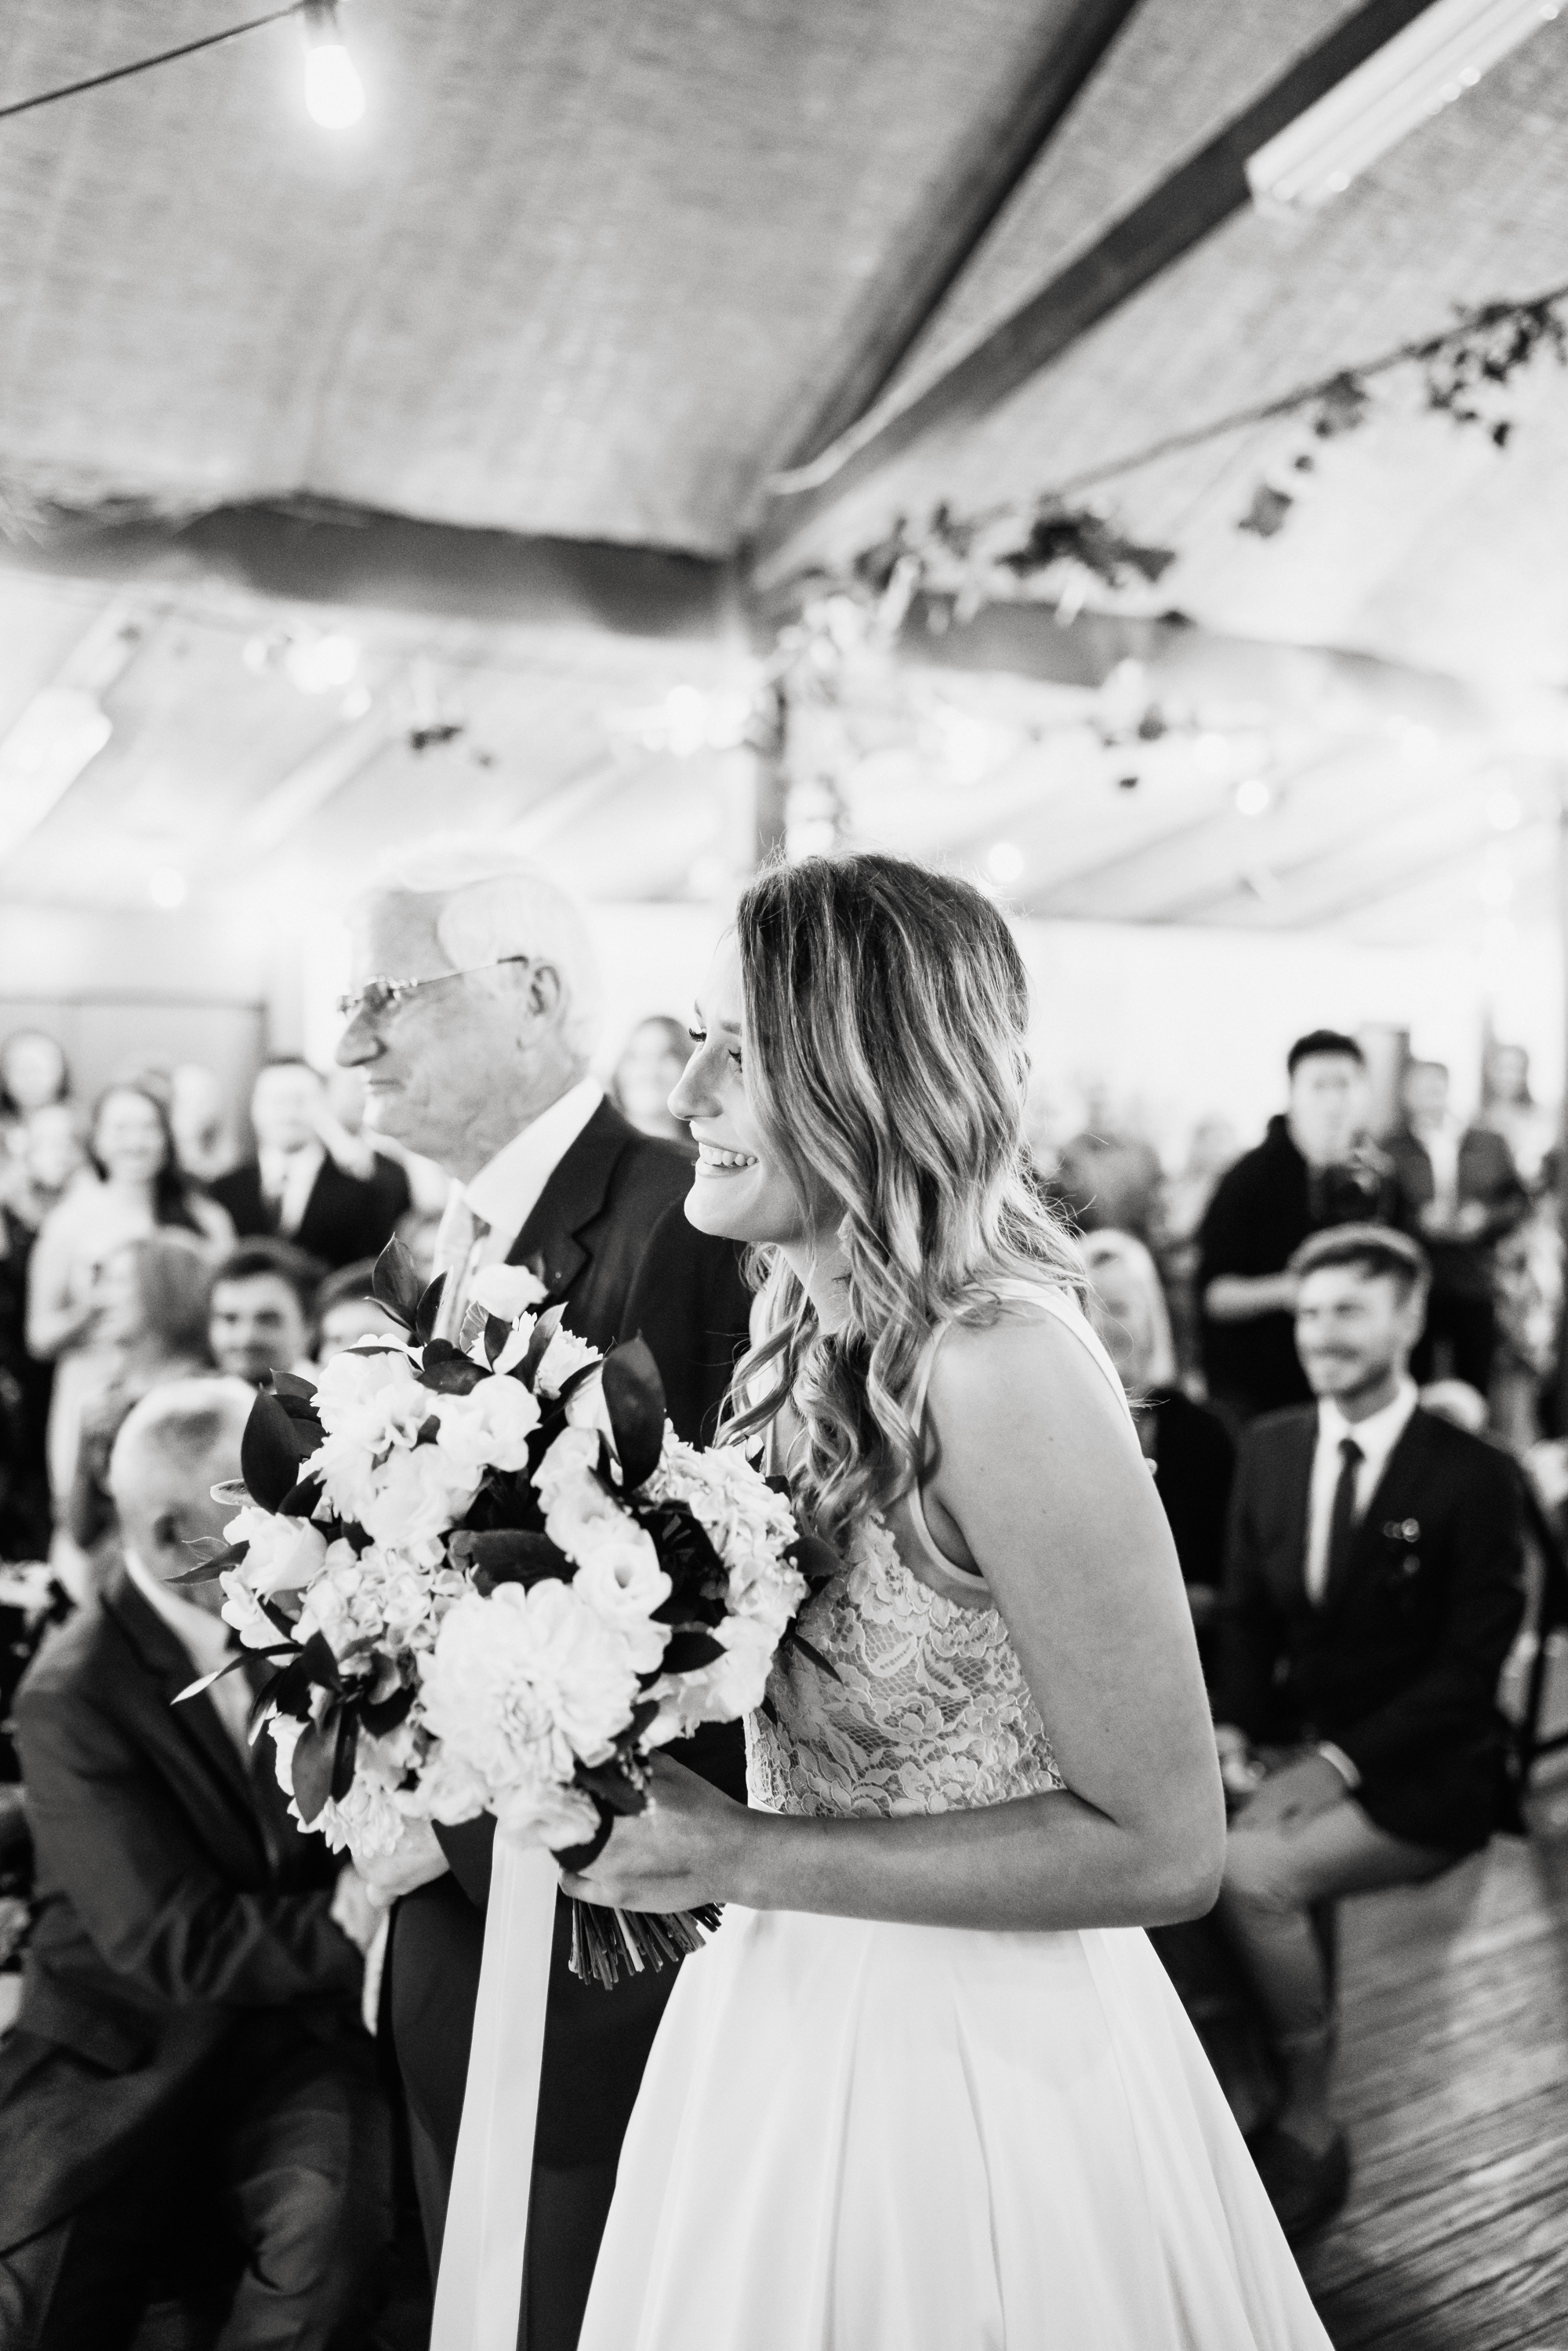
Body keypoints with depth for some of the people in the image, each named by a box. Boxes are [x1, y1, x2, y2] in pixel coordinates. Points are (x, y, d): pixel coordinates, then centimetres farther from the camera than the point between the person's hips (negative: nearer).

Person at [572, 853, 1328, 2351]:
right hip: (791, 2019, 7)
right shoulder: (813, 1331, -3)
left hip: (970, 2064, -7)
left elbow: (1159, 1844, -23)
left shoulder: (1000, 1362, -27)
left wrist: (735, 1857, -23)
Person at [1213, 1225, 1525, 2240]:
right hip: (1300, 1744, 5)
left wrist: (1343, 1761, -19)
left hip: (1421, 1774, -5)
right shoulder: (1271, 1446, 5)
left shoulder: (1475, 1474, -9)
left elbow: (1471, 1667, -12)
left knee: (1252, 1874, -25)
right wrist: (1233, 1728, -5)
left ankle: (1311, 2125, -2)